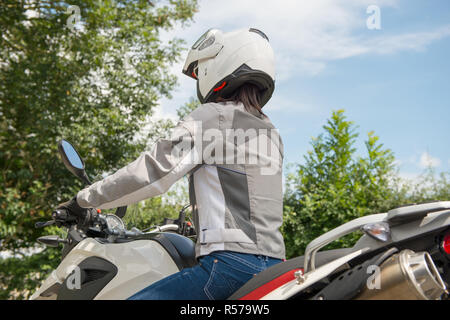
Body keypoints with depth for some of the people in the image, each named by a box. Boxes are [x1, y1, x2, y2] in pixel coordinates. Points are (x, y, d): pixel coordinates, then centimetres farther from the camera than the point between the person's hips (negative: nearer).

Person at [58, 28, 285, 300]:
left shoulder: (213, 115, -3)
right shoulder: (272, 133, 21)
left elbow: (156, 168, -11)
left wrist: (85, 199, -3)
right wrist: (194, 222, 39)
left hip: (231, 259, -9)